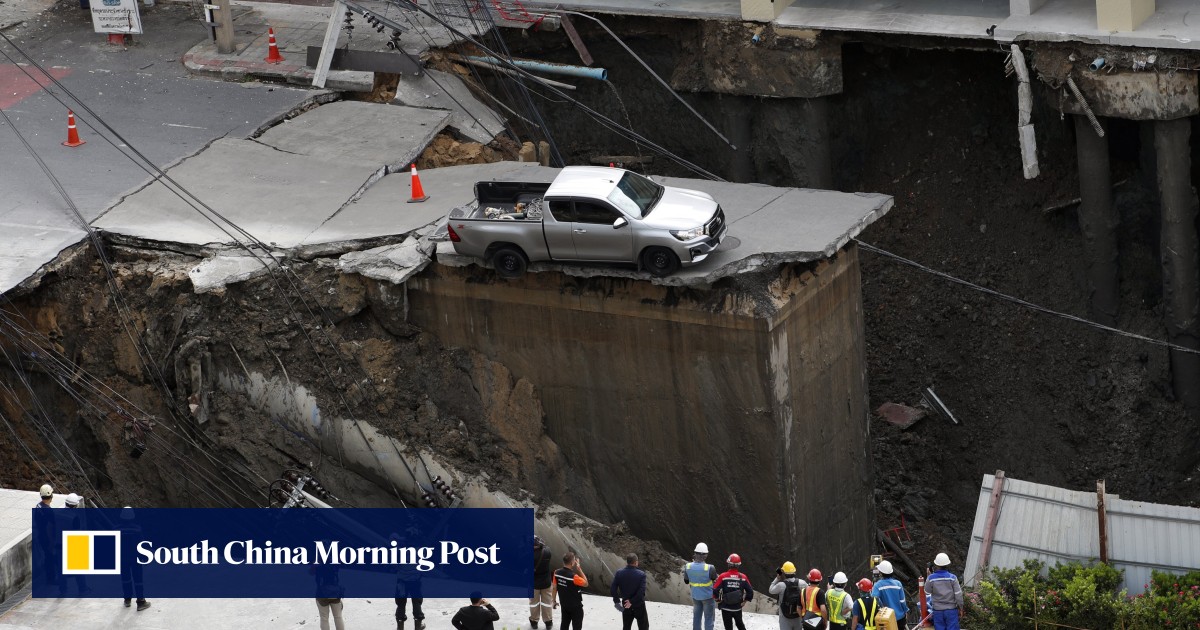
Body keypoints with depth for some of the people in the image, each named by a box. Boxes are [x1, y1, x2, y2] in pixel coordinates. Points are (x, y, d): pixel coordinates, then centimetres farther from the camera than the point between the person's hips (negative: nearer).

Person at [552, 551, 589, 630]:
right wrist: (580, 570, -16)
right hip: (576, 606, -6)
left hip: (564, 605, 6)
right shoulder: (573, 576, -30)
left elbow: (555, 588, 0)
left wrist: (554, 601, 15)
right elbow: (585, 583, -15)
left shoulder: (557, 573, -11)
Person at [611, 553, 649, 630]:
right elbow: (641, 591, -25)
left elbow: (612, 590, -8)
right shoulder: (641, 574, -17)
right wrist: (632, 601, -16)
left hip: (626, 606, 3)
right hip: (639, 605, -3)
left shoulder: (619, 574, -7)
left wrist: (617, 601, 4)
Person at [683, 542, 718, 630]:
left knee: (696, 616, 19)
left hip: (695, 596, 4)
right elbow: (715, 579, -8)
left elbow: (686, 581, -2)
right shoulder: (710, 568, -28)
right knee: (709, 618, 10)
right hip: (708, 596, -4)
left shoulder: (688, 567, -16)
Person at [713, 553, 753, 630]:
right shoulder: (743, 577, -8)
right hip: (738, 607, 2)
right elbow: (750, 592, -3)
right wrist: (745, 601, 14)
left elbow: (715, 591, -15)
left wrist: (718, 599, 4)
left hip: (726, 607, -2)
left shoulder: (723, 577, -16)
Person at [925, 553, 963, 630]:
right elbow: (958, 595, -8)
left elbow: (927, 591, 5)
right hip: (951, 609, -1)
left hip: (937, 610, 1)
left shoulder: (931, 578, -11)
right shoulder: (952, 578, -12)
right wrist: (960, 608, 5)